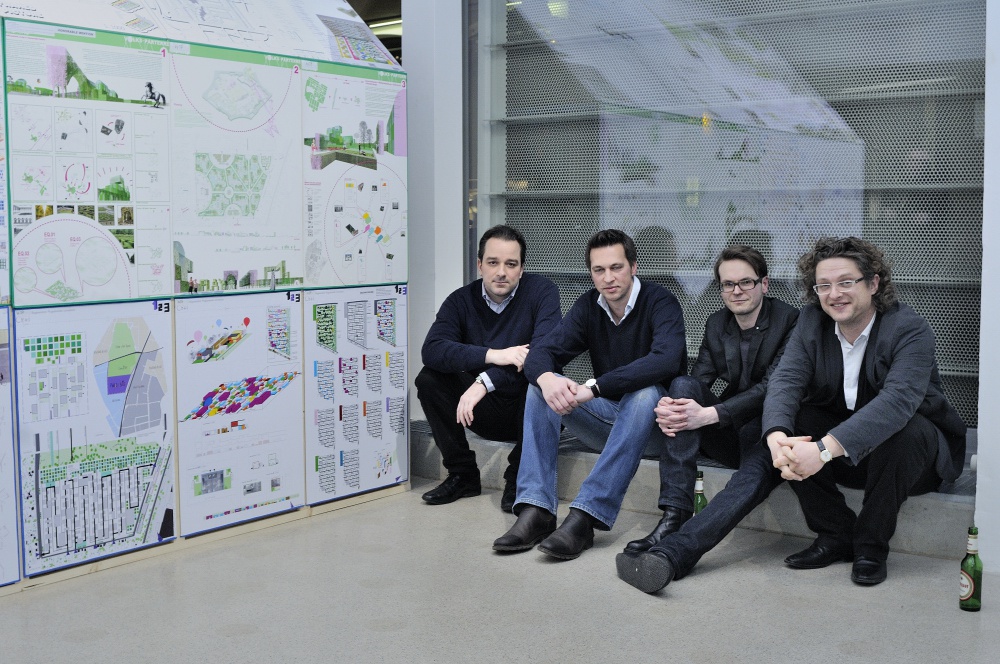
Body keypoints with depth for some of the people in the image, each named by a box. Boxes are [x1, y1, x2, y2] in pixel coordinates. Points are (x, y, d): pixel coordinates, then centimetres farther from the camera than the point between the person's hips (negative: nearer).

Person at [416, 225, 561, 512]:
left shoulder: (541, 291, -10)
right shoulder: (462, 300, -2)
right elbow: (431, 350, -20)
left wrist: (486, 381, -38)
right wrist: (492, 355, -34)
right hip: (485, 413, 3)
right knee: (429, 379, -16)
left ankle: (519, 479, -14)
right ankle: (463, 475, -3)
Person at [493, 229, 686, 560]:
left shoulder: (660, 302, -15)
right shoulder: (589, 305, 2)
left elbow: (666, 359, -35)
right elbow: (542, 351, -7)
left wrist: (593, 388, -41)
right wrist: (547, 378, -34)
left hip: (651, 418, -5)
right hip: (607, 415, 5)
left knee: (645, 392, -37)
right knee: (541, 387, -15)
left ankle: (585, 517, -41)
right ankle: (535, 510, -26)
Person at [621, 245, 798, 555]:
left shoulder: (789, 320, -8)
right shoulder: (716, 324, 10)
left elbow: (772, 387, -20)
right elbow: (699, 378, 0)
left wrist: (709, 414, -33)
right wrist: (668, 408, -25)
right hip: (728, 432, 5)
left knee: (754, 432, -39)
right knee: (683, 385, -22)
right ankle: (674, 516, -33)